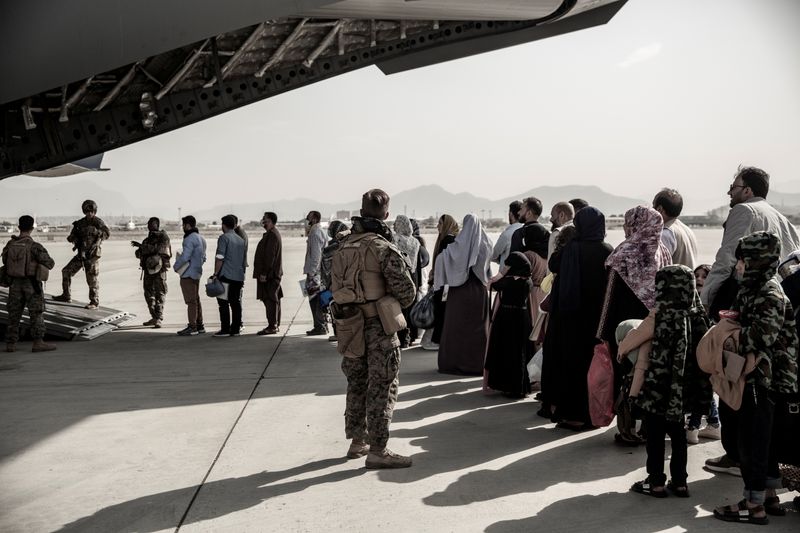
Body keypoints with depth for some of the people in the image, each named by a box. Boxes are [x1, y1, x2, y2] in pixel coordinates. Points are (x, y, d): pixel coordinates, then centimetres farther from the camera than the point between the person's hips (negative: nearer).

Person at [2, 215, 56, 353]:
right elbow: (49, 263, -13)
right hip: (31, 284, -5)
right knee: (36, 313, 1)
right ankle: (38, 343, -4)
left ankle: (10, 344, 12)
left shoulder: (10, 245, 0)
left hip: (15, 283, 5)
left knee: (14, 313, 12)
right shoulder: (34, 246, -16)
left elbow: (5, 262, 13)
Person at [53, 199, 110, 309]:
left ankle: (94, 303, 7)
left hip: (92, 255, -6)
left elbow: (107, 233, -24)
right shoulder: (80, 223, 9)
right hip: (81, 254, 6)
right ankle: (66, 296, 20)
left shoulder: (97, 222, -7)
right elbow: (71, 237, 11)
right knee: (66, 271, 8)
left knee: (92, 279, -3)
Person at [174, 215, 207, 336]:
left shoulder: (190, 239, -17)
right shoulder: (201, 238, 13)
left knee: (191, 301, -6)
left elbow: (185, 257, -21)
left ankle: (192, 327, -3)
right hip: (197, 273, 9)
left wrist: (176, 266, -6)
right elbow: (203, 257, 17)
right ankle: (199, 325, 20)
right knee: (196, 299, 15)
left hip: (188, 274, -9)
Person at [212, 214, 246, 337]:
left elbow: (219, 258, -12)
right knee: (236, 303, 7)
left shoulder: (224, 238, -6)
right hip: (239, 276, 7)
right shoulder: (241, 240, 16)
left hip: (226, 276, -7)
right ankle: (235, 329, 8)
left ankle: (225, 330, -3)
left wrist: (216, 273, -8)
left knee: (224, 304, -3)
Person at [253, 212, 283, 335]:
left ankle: (272, 326, -7)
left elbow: (270, 256, -21)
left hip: (269, 274, -11)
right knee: (273, 299, 13)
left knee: (270, 299, -9)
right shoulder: (273, 234, 18)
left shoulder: (272, 235, -16)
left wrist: (264, 273, -21)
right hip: (274, 274, 11)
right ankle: (276, 325, 18)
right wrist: (263, 272, 21)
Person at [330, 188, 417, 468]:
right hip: (379, 327, -6)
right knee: (381, 388, 1)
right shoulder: (383, 248, -15)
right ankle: (377, 451, 4)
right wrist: (395, 306, 5)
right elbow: (407, 291, -15)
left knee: (357, 384, 18)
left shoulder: (343, 247, 5)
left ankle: (357, 442, 29)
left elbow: (336, 286, 9)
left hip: (350, 326, 7)